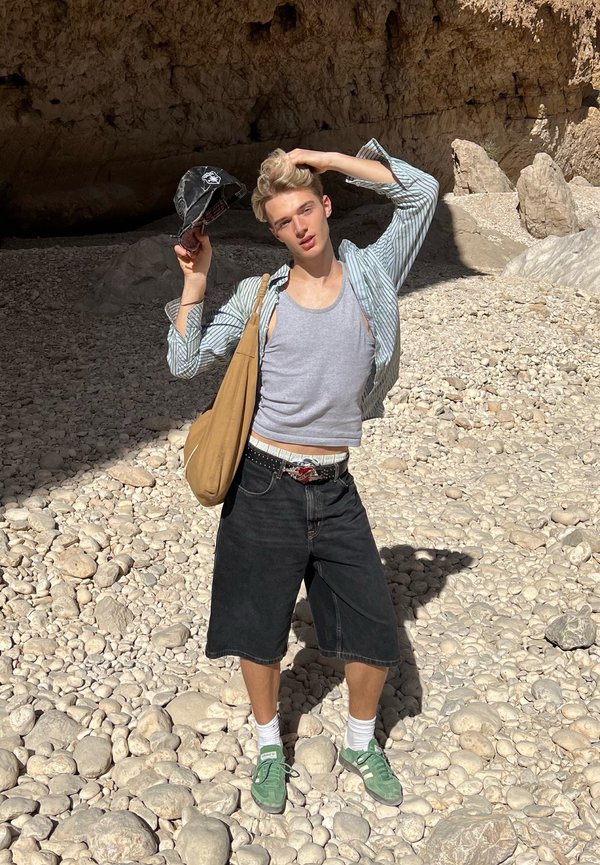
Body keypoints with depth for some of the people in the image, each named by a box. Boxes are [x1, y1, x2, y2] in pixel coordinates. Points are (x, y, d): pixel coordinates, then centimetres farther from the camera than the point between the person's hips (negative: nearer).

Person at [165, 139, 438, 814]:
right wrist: (194, 281, -7)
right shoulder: (259, 296, 0)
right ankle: (269, 746, 38)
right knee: (259, 630, 12)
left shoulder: (372, 276, 1)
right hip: (264, 484, -1)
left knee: (375, 630, 6)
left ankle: (360, 744, 34)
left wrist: (323, 160, -7)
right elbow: (186, 363, 0)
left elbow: (420, 191, -7)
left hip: (332, 489, 1)